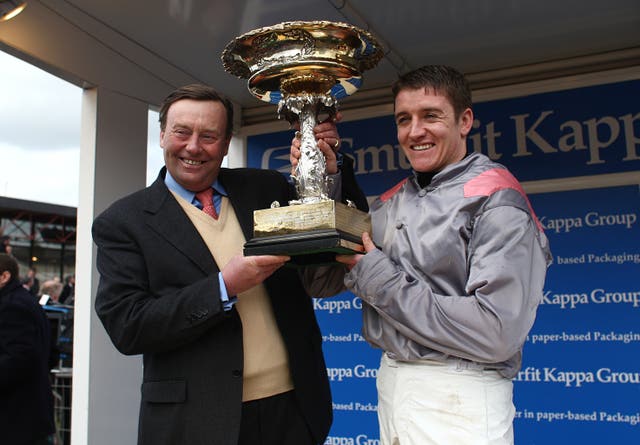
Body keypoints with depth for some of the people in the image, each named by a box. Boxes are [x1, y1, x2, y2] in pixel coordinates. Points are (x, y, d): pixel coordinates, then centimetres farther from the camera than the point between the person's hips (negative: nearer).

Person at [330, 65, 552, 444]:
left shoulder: (497, 202, -14)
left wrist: (379, 279, -16)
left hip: (458, 399, -6)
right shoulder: (390, 203, 6)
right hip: (390, 384, 6)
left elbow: (496, 333, -23)